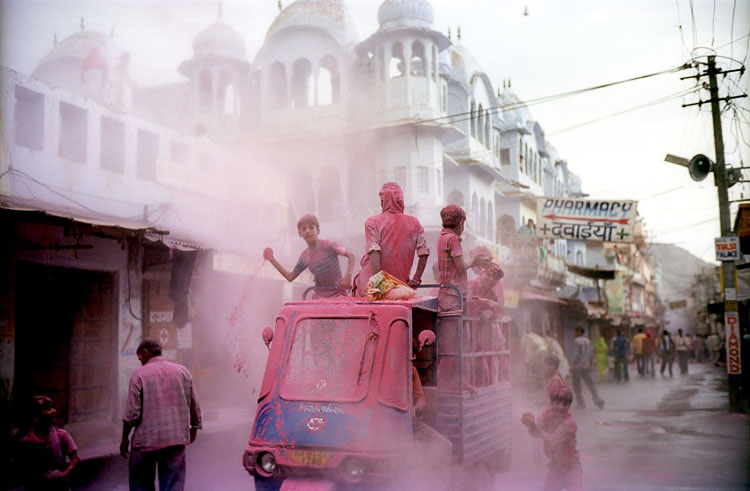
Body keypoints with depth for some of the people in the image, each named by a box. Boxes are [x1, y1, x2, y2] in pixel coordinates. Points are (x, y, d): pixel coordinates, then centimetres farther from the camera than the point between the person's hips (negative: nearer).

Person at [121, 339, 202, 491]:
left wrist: (124, 438, 3)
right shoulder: (182, 371, 5)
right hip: (176, 439, 3)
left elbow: (132, 412, -9)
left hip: (145, 440, -2)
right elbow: (194, 406, 9)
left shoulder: (139, 374, -6)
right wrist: (194, 427, 24)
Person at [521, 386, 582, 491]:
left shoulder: (569, 422, -27)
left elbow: (553, 440, -31)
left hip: (570, 465, -6)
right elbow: (534, 433, -19)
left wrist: (534, 427, -33)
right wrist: (531, 424, -40)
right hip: (555, 463, 6)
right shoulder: (548, 414, -9)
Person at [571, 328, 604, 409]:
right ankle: (598, 400, -6)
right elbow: (591, 354, 14)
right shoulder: (587, 341, 11)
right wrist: (590, 366, 20)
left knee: (576, 384, 5)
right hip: (586, 366, 7)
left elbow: (577, 354, -17)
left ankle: (580, 403, 6)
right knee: (590, 383, 7)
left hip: (578, 366, -7)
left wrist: (573, 365, -14)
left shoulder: (578, 341, -11)